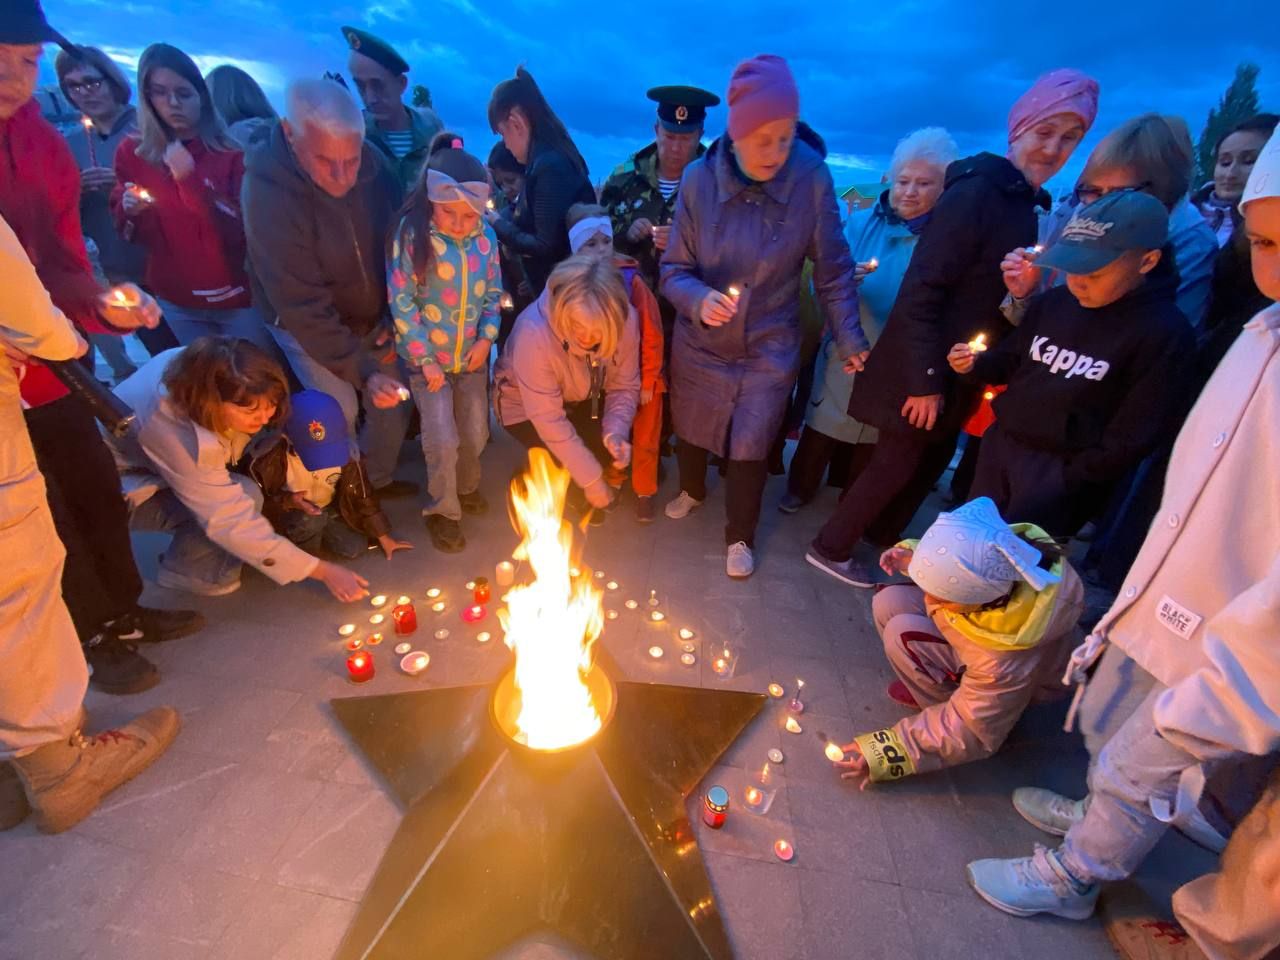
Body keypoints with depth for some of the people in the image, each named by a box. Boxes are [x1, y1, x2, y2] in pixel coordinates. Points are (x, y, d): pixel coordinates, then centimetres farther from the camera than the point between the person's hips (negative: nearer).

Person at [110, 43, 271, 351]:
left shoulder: (230, 148, -8)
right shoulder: (132, 152, 0)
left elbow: (244, 229, -17)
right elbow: (126, 230, 7)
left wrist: (189, 179, -25)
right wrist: (129, 211, -14)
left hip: (237, 297, -3)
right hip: (177, 302, 4)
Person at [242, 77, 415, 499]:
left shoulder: (374, 165, -16)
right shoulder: (268, 193, -28)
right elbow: (303, 306, -29)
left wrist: (394, 320, -8)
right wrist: (362, 371, -35)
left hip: (372, 319, 4)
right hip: (306, 325, -4)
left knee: (394, 401, 7)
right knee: (339, 411, -9)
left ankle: (377, 480, 32)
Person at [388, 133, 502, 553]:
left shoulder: (485, 236, -5)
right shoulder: (412, 234, -15)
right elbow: (401, 302, -12)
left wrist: (487, 337, -7)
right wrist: (424, 358, -14)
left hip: (472, 355, 3)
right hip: (427, 356, -3)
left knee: (475, 432, 13)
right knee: (442, 440, -3)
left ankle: (466, 485, 42)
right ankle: (442, 509, 21)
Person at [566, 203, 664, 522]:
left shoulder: (631, 279, -17)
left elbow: (652, 331, -14)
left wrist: (648, 380, -11)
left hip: (643, 374, -2)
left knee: (644, 439, 9)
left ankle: (644, 492, 28)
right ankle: (613, 482, 38)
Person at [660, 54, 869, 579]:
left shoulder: (811, 178, -16)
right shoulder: (699, 180, -14)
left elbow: (833, 269, -6)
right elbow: (674, 270, -10)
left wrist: (849, 337, -7)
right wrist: (700, 299, -29)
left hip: (770, 348, -1)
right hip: (700, 342, 2)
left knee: (750, 449, 6)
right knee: (689, 430, 20)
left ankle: (739, 537, 33)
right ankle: (693, 491, 54)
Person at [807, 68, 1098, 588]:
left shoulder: (1025, 205, 12)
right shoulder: (976, 192, -16)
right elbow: (921, 289, -22)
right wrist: (924, 380, -23)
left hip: (956, 373, 9)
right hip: (923, 371, -9)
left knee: (929, 463, 17)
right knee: (896, 465, 1)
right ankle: (831, 547, 19)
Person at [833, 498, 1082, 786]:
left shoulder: (1007, 661, -43)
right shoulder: (985, 557, -32)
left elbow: (972, 733, -28)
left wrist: (885, 753, -26)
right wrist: (913, 559, -21)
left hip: (1006, 683, -6)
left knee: (902, 634, -25)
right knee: (888, 603, -9)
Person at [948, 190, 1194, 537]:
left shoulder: (1164, 332, -11)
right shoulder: (1055, 302, 1)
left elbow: (1132, 437, -13)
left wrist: (1068, 483, -14)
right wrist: (975, 365, -6)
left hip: (1064, 469, -5)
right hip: (1000, 444, 5)